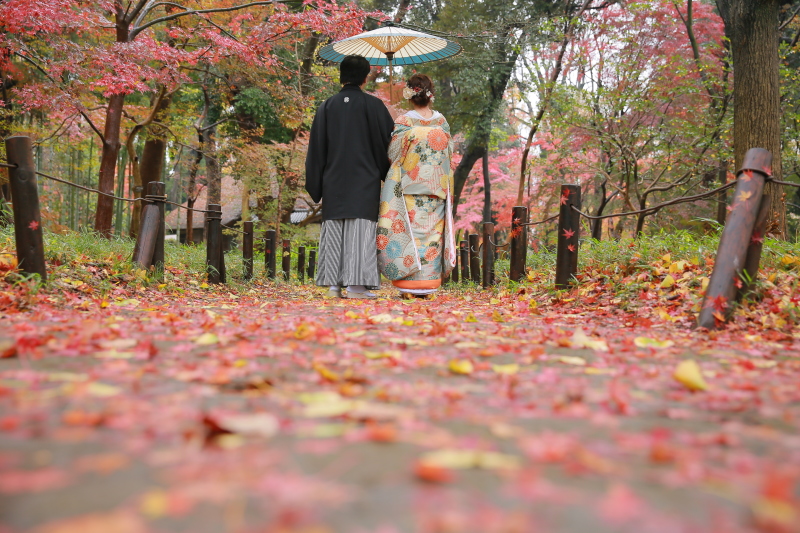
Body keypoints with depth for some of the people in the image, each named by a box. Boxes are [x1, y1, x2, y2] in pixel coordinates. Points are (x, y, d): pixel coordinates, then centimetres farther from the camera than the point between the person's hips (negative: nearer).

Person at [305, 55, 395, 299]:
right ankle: (356, 285, -7)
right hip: (364, 180, -3)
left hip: (334, 181, 3)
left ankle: (333, 285, 6)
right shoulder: (373, 105, -3)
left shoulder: (327, 107, 6)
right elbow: (388, 142, -1)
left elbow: (316, 148, 6)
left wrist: (315, 185, 11)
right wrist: (389, 176, 11)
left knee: (334, 231, 7)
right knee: (360, 229, -3)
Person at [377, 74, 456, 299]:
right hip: (436, 189, 3)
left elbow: (393, 153, -4)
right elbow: (448, 154, 11)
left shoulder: (404, 122, -9)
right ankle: (427, 287, 9)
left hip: (409, 188, -3)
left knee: (410, 233, 0)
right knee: (432, 234, 6)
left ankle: (409, 287, -1)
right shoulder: (442, 122, 3)